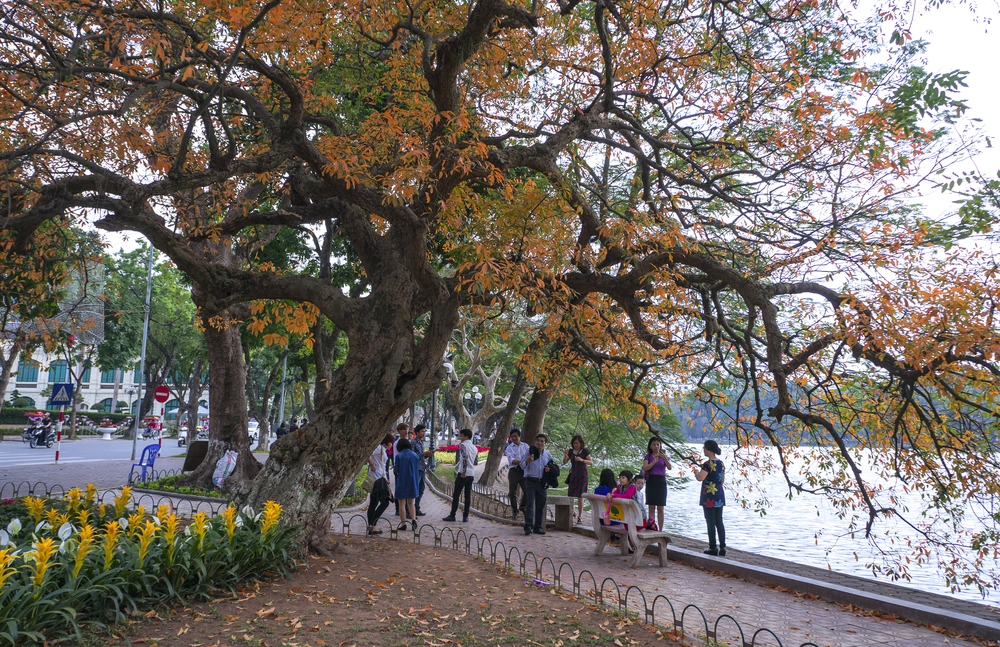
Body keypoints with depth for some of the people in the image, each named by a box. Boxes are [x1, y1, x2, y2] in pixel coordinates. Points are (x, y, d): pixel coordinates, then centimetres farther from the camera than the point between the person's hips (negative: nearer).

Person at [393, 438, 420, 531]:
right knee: (411, 503, 16)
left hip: (402, 483, -4)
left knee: (402, 504, 7)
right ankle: (413, 519, -1)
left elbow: (396, 470, -8)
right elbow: (418, 468, 8)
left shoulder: (399, 456, -10)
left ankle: (403, 524, 8)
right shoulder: (415, 455, 2)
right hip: (413, 482, 4)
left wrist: (394, 463, 9)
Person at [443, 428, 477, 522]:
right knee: (468, 495, 7)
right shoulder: (475, 448, 15)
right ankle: (465, 516, 7)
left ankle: (452, 515, 2)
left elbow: (465, 458, -23)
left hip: (463, 474, -7)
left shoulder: (463, 445, -8)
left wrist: (463, 472, -23)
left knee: (456, 495, 0)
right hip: (471, 474, 7)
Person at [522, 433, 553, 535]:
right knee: (530, 504, -14)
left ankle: (538, 528, 14)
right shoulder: (530, 451, 1)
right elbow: (523, 466, -2)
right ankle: (528, 526, -18)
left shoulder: (548, 454, 12)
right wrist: (528, 460, -24)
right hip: (531, 481, -4)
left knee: (540, 506, 7)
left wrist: (549, 469, 1)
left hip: (542, 483, 4)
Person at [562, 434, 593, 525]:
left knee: (580, 495, -7)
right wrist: (565, 456, -13)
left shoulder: (585, 451, -4)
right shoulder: (571, 451, 7)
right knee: (570, 494, 3)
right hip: (573, 475, 4)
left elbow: (591, 462, -7)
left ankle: (580, 516, 2)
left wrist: (582, 460, -22)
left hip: (582, 476, -4)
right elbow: (564, 462, 8)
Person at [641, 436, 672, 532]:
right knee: (651, 507, -3)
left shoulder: (664, 456, 8)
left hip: (661, 481, 0)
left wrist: (665, 458, -25)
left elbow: (669, 467, -8)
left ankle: (660, 530, 4)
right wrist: (654, 462, -21)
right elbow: (645, 468, -7)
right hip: (651, 481, 0)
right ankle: (651, 526, -1)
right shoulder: (648, 456, 7)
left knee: (660, 508, 0)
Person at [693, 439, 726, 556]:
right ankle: (722, 548, 12)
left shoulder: (708, 464, -16)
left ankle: (713, 548, 4)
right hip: (719, 495, 7)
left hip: (709, 496, -7)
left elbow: (700, 478, -26)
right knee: (719, 522, 11)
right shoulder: (721, 463, 9)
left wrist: (696, 471, -7)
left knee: (710, 522, 0)